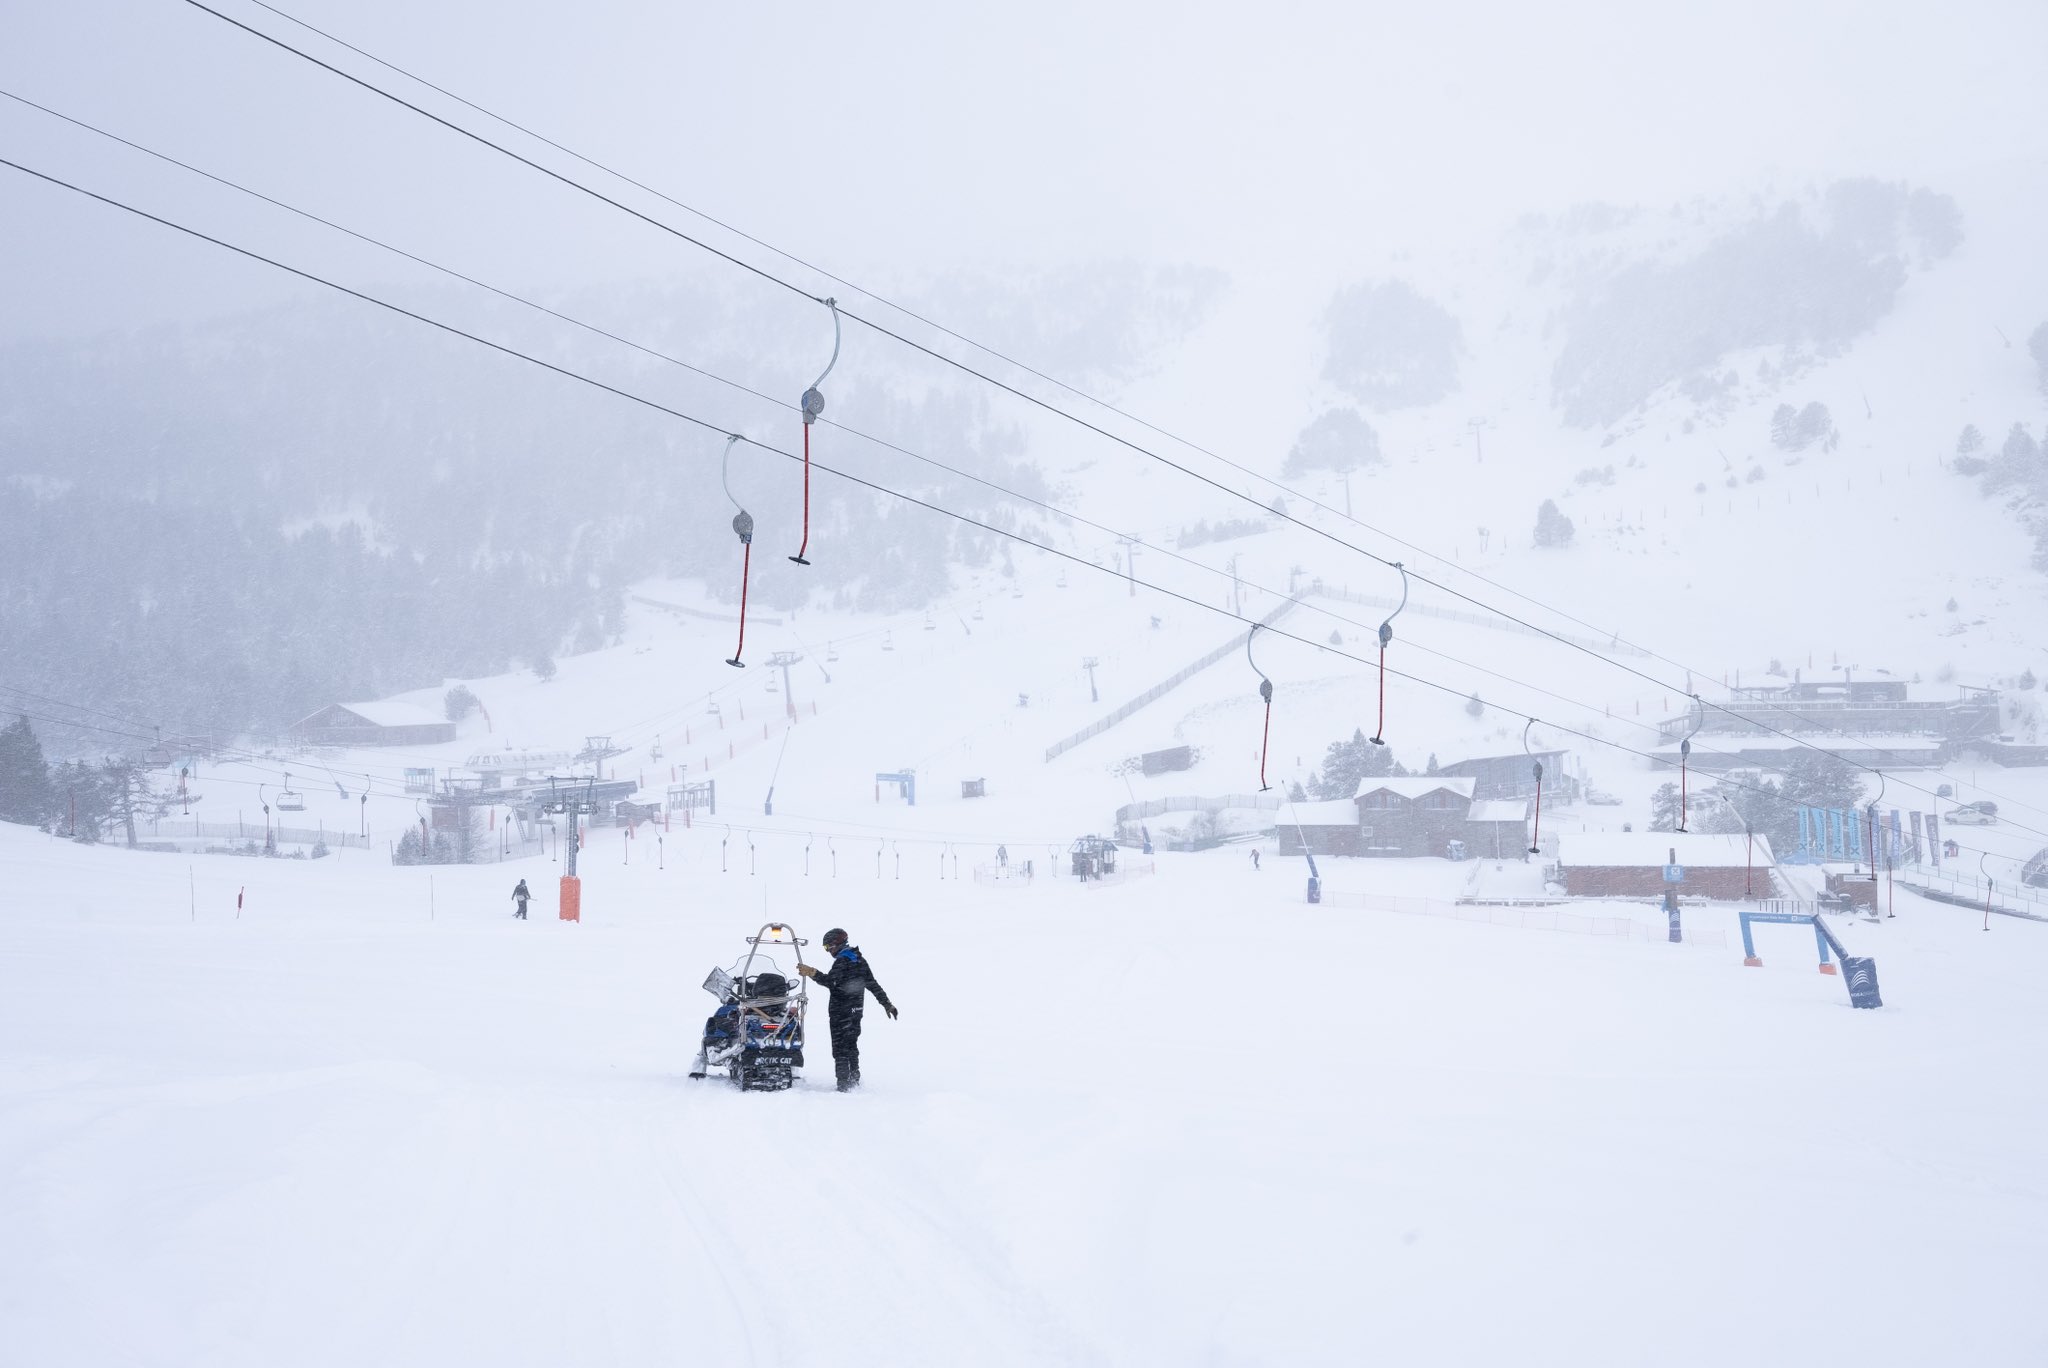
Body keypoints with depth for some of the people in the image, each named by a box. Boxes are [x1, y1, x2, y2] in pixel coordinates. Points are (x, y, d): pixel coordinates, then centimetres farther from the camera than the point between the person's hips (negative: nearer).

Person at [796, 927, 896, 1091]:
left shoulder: (842, 961, -16)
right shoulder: (860, 960, 12)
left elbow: (830, 981, -31)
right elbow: (873, 985, 16)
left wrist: (813, 973, -42)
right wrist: (887, 1003, 20)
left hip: (840, 1012, -8)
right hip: (857, 1009, 8)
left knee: (840, 1048, -5)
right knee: (852, 1045, 20)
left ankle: (844, 1084, -8)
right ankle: (855, 1079, 26)